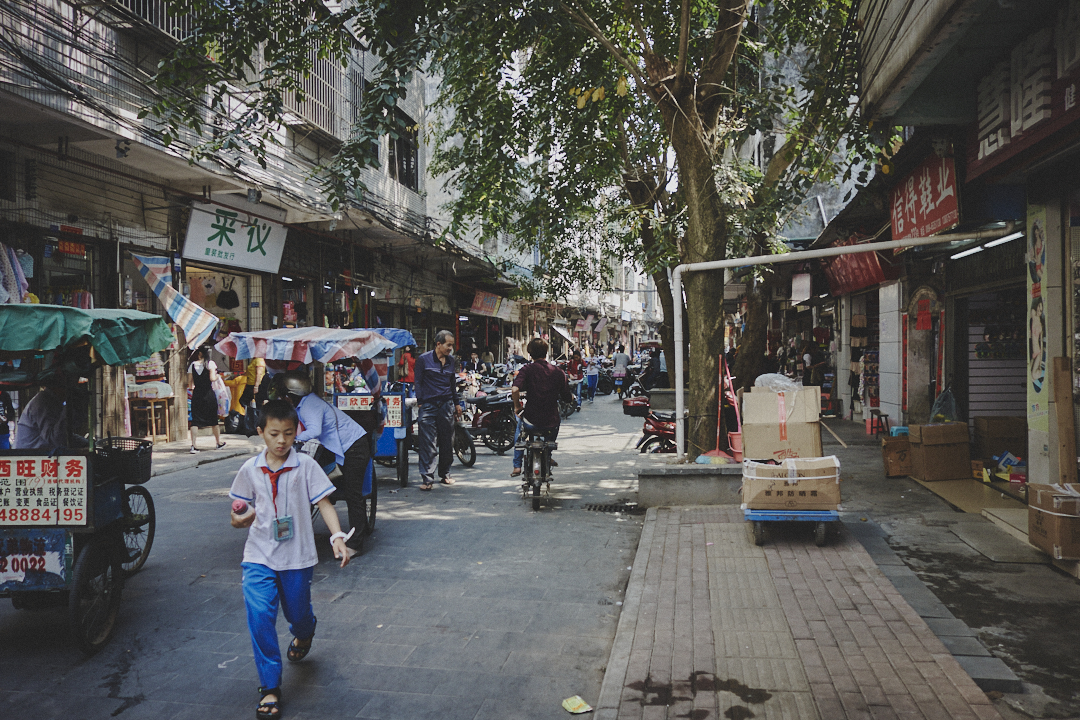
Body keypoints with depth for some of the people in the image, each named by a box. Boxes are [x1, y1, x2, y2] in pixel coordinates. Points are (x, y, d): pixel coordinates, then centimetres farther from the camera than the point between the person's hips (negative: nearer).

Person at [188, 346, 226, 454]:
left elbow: (189, 382, 4)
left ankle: (193, 445, -6)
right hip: (208, 394, -2)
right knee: (213, 418, 10)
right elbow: (212, 378, -12)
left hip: (196, 395, 2)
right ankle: (219, 442, 21)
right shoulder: (210, 363, -5)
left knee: (195, 420, 2)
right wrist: (216, 376, 8)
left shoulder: (192, 365, 4)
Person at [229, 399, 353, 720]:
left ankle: (303, 632, 54)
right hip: (259, 555, 1)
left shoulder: (305, 466, -8)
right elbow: (244, 510, 11)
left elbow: (324, 503, -9)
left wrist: (337, 537, -22)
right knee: (259, 615, -13)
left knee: (297, 612, 15)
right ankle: (270, 689, 0)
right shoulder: (250, 470, -1)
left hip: (297, 555, -1)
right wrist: (239, 519, -12)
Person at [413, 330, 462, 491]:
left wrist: (457, 403, 22)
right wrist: (420, 402, -6)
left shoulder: (451, 361, 13)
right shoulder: (423, 359, -1)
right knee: (428, 443, -7)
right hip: (429, 405, -5)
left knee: (447, 441, 9)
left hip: (446, 405, 5)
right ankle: (427, 478, -5)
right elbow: (418, 382, 0)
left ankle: (445, 474, 22)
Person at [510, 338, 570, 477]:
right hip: (551, 422, 2)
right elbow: (566, 396, 5)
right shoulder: (558, 372, -2)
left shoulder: (526, 370, -9)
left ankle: (517, 466, 32)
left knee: (520, 425, 35)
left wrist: (517, 407, -8)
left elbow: (515, 390, -25)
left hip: (531, 421, -1)